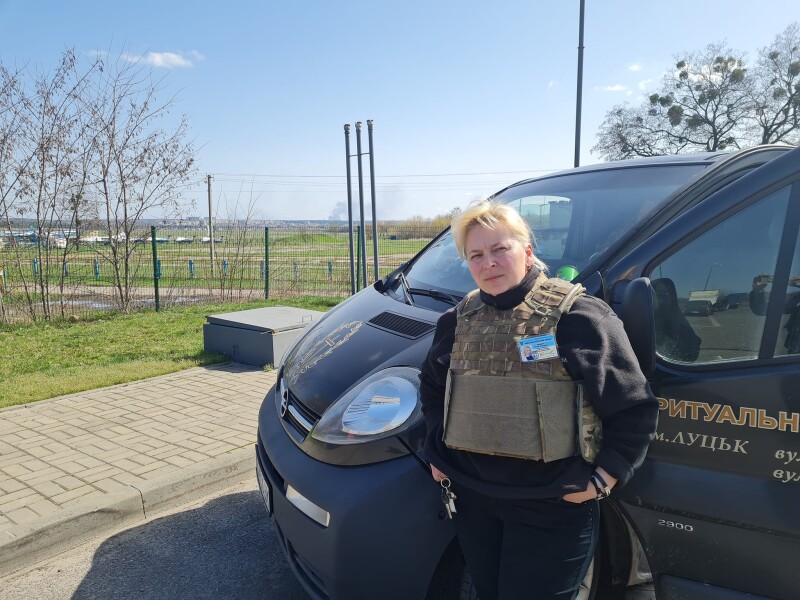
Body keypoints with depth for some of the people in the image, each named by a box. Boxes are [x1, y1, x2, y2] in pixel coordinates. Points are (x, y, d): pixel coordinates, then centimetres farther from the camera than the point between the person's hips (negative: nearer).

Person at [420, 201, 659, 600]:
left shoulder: (577, 316, -14)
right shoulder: (459, 320, 3)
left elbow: (635, 409, -10)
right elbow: (432, 386, 19)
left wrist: (602, 479, -12)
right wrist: (436, 452, 12)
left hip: (552, 509, -5)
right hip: (472, 500, 6)